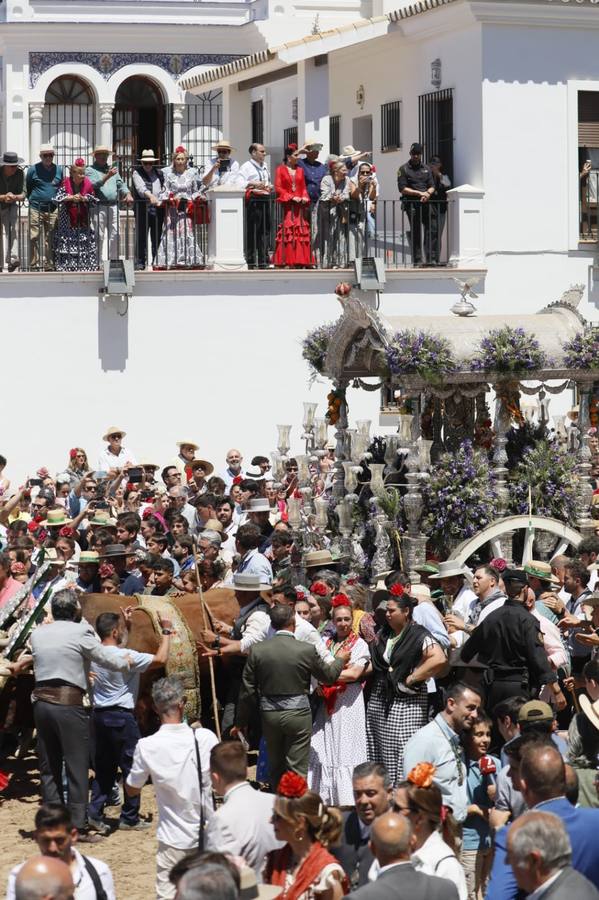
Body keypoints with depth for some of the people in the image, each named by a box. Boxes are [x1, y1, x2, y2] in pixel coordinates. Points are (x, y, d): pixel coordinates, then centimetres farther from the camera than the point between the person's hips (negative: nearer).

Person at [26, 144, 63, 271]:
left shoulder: (59, 170, 10)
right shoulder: (33, 170, 2)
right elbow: (27, 188, 10)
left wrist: (58, 200, 10)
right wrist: (32, 200, 8)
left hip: (53, 209, 2)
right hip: (36, 209, -2)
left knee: (50, 240, 4)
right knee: (34, 238, -6)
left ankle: (49, 265, 9)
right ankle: (34, 264, -2)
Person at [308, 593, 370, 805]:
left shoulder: (360, 645, -2)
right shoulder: (327, 644, 13)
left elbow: (354, 674, -13)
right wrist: (318, 685, -9)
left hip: (349, 704, -5)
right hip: (328, 704, 5)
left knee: (346, 750, -6)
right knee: (324, 749, 2)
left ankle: (347, 800, -4)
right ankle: (325, 798, 7)